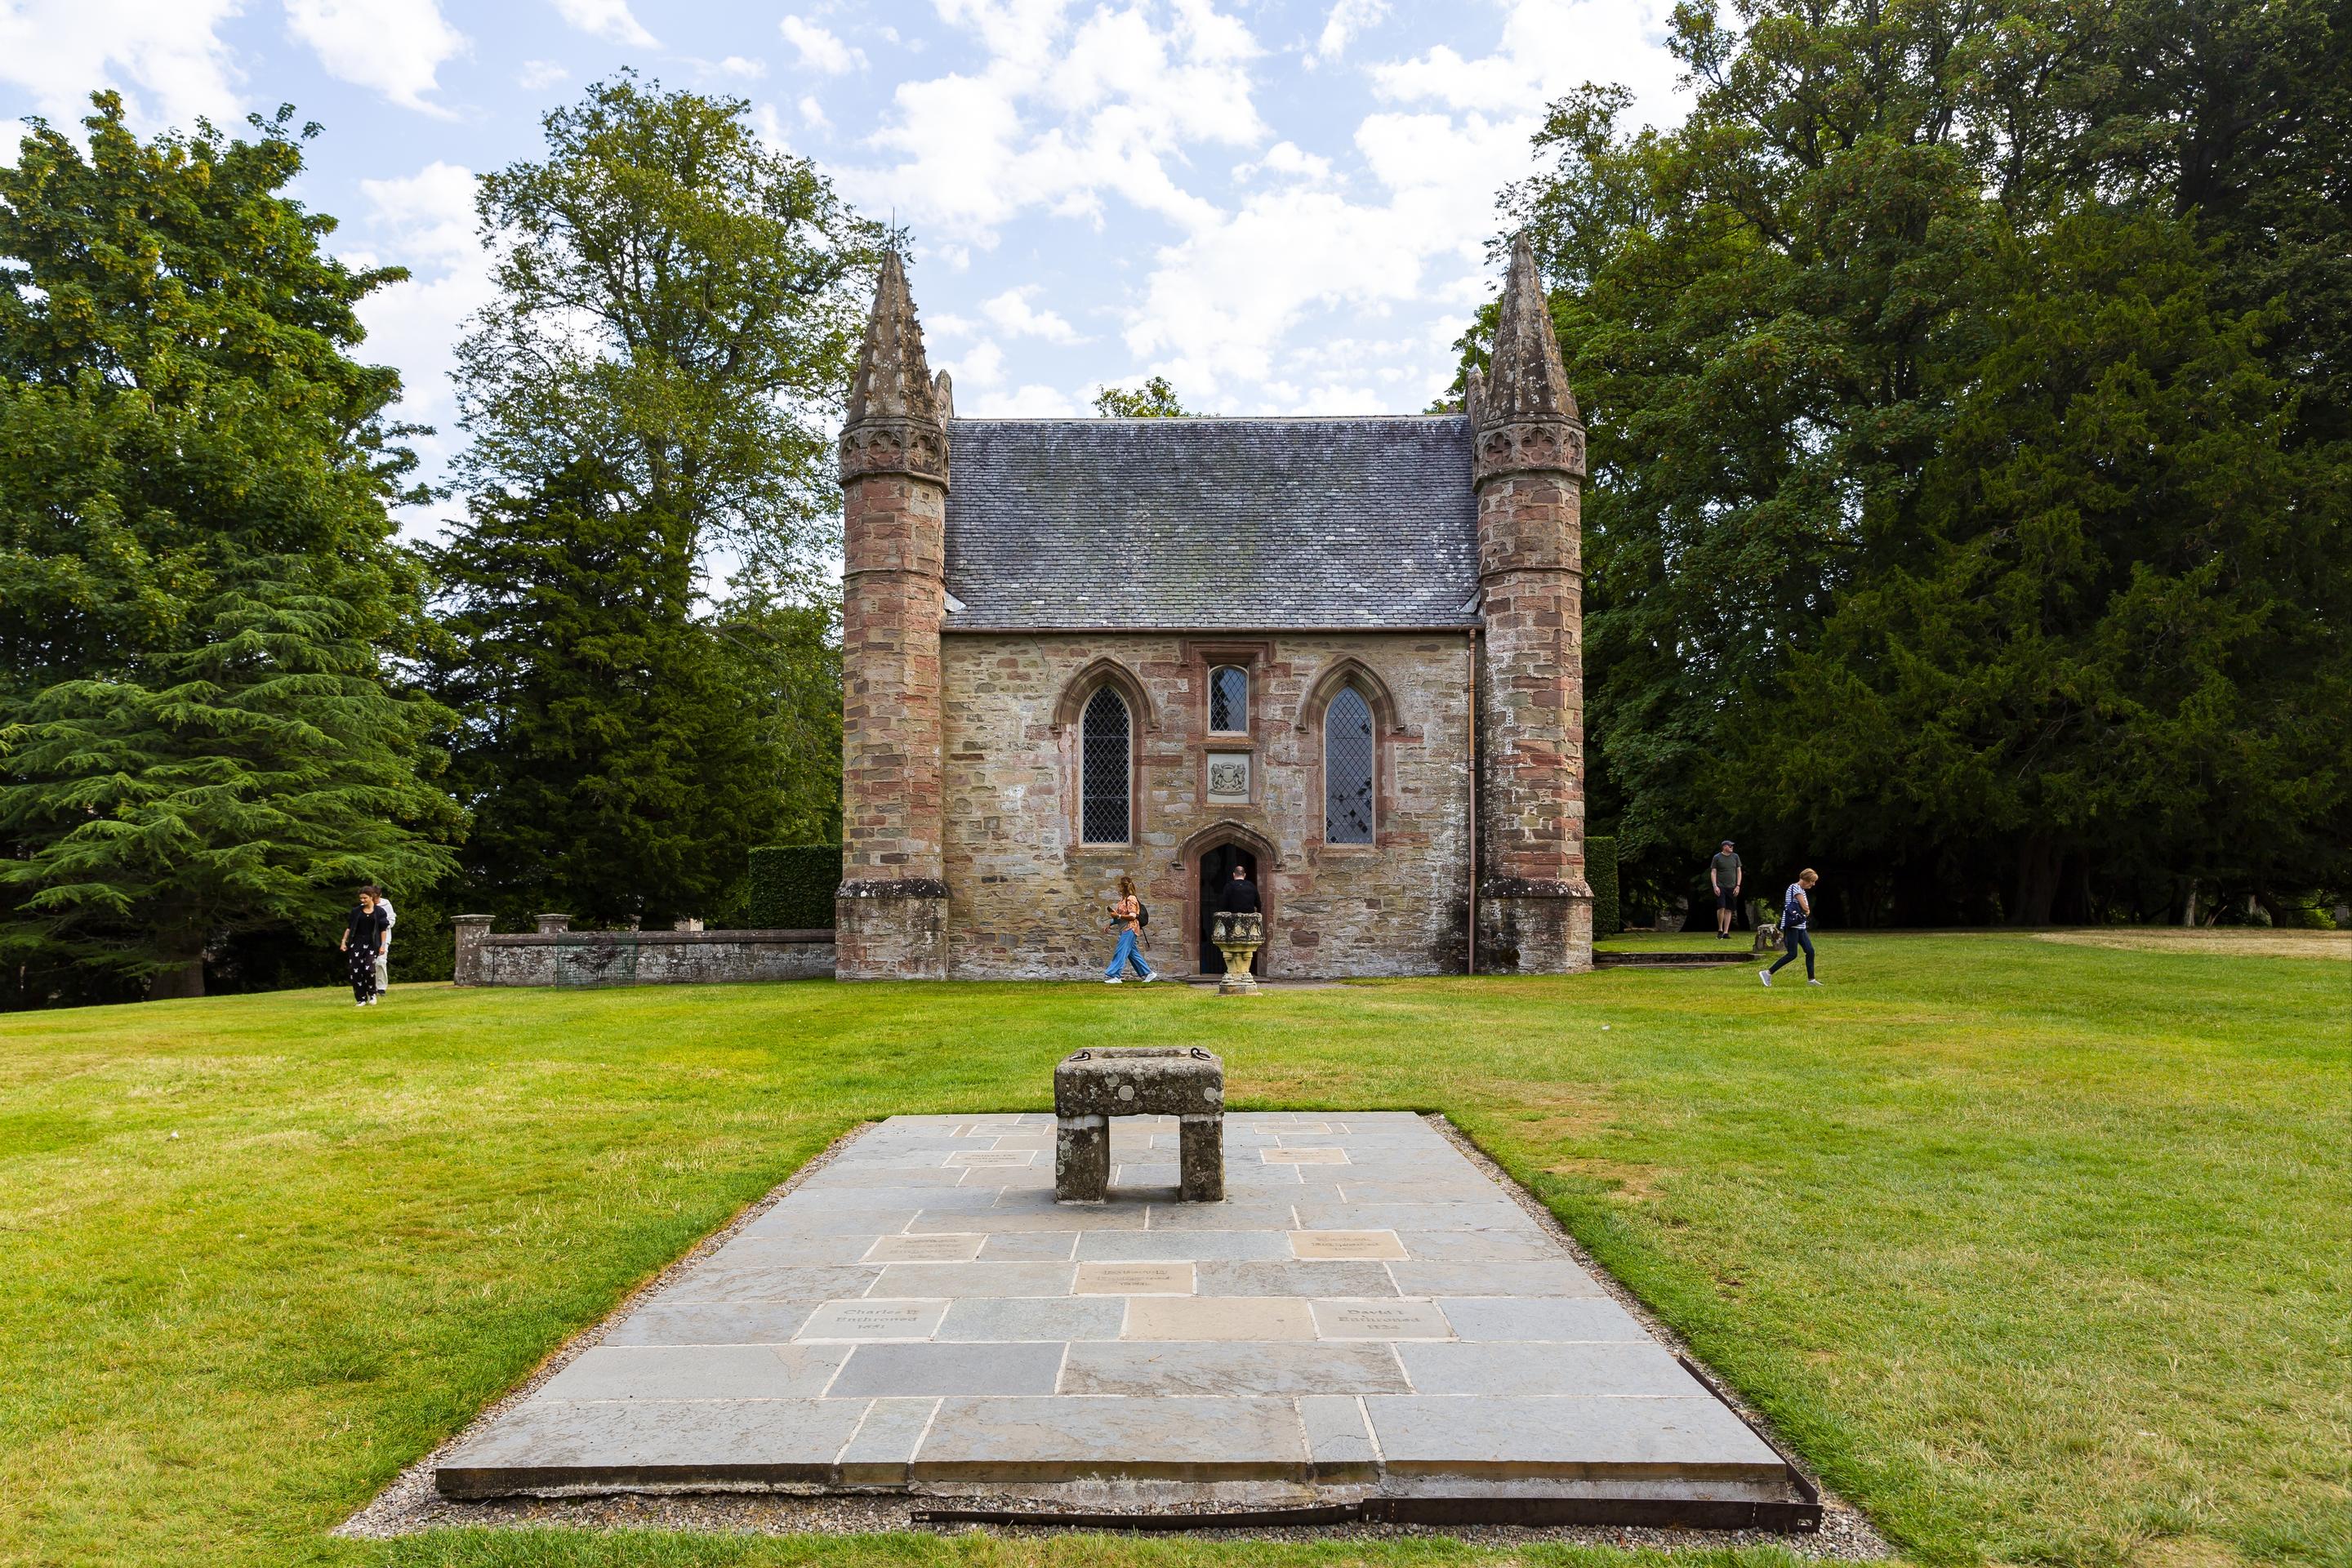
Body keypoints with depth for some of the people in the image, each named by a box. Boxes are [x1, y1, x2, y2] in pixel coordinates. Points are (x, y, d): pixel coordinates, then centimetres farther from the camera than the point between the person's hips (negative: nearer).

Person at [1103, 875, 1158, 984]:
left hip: (1130, 929, -10)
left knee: (1121, 953, -10)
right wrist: (1111, 924, 13)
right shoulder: (1123, 899, 16)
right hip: (1125, 929, 10)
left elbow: (1132, 916, -20)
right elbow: (1121, 915, 21)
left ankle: (1114, 976, -10)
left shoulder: (1131, 899, -13)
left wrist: (1118, 916, -20)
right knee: (1132, 954, 11)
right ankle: (1148, 974, 15)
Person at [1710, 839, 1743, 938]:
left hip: (1732, 888, 3)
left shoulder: (1735, 857, 10)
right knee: (1721, 908, -15)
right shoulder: (1717, 857, 1)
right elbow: (1713, 873, 1)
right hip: (1720, 887, -3)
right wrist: (1715, 886, -10)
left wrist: (1738, 886, 4)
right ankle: (1720, 929, 1)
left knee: (1729, 910, 2)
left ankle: (1726, 932, 5)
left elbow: (1739, 872, 13)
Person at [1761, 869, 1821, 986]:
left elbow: (1806, 909, 17)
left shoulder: (1802, 891, 20)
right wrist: (1807, 911, 3)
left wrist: (1806, 911, -4)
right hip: (1792, 927, -10)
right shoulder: (1795, 887, -11)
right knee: (1792, 954, -11)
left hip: (1800, 927, 10)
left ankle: (1811, 980, 13)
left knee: (1810, 951, 6)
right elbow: (1805, 908, -17)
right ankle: (1767, 973, -8)